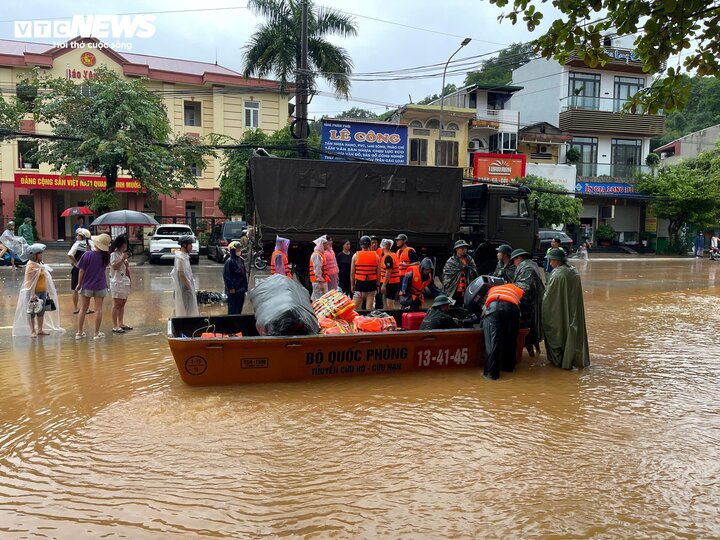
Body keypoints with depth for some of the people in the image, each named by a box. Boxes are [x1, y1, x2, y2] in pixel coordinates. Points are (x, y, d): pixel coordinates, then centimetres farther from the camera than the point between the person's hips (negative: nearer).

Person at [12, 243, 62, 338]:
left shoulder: (40, 264, 10)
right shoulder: (31, 266, -14)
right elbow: (29, 282, -17)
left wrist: (47, 291, 16)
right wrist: (32, 295, -21)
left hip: (43, 291, 8)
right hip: (34, 292, -8)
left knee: (41, 311, 12)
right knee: (32, 312, 3)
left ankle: (40, 329, 22)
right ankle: (32, 331, 11)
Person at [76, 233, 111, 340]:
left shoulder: (87, 255, -13)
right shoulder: (106, 256, -7)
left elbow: (81, 271, -9)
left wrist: (79, 283, 3)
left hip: (86, 286, 0)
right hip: (100, 287, 1)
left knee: (83, 310, 12)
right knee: (98, 309, 6)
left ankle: (79, 332, 19)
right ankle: (97, 333, 9)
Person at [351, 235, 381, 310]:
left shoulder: (356, 256, -3)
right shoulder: (376, 256, 1)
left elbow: (352, 273, 0)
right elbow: (378, 273, 2)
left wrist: (352, 285, 10)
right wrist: (377, 285, 12)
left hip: (360, 284, -1)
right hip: (372, 284, 2)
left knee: (355, 307, 4)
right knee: (370, 308, 5)